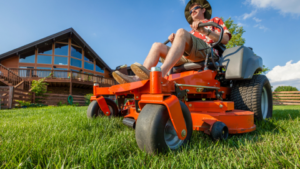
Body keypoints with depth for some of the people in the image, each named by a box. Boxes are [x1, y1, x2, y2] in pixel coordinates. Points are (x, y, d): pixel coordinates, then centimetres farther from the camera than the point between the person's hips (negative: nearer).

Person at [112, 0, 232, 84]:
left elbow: (225, 39, 8)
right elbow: (183, 47, 23)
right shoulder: (191, 31, 38)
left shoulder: (215, 21, 28)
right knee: (157, 46, -9)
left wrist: (205, 31, -5)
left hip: (208, 53, -4)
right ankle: (138, 79, -31)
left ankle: (160, 74, -47)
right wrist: (174, 41, 2)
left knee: (181, 32, -28)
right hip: (186, 57, 5)